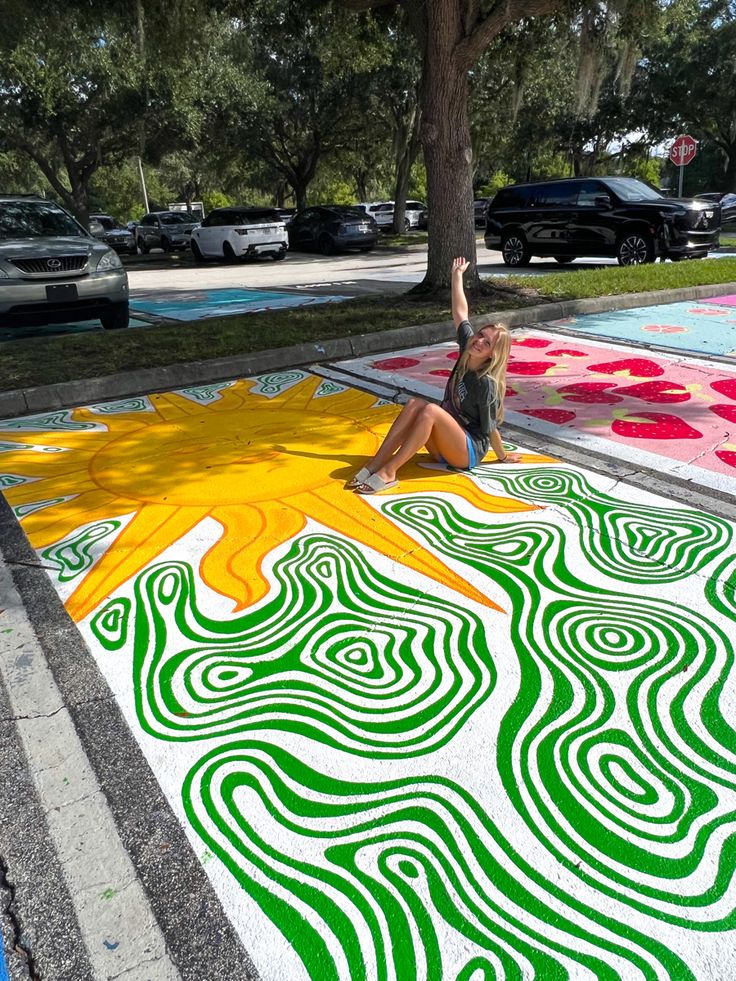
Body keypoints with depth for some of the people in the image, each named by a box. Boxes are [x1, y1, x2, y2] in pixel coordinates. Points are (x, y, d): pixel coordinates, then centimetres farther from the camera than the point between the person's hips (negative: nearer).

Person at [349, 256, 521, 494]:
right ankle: (375, 464, -25)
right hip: (444, 446, 7)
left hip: (467, 452, -7)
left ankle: (388, 472, -32)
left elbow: (490, 428, -10)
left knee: (430, 410, -31)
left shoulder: (486, 384, -20)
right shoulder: (467, 351, -1)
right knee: (414, 404, -19)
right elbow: (460, 313, 5)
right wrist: (457, 274, 9)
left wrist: (502, 457, -1)